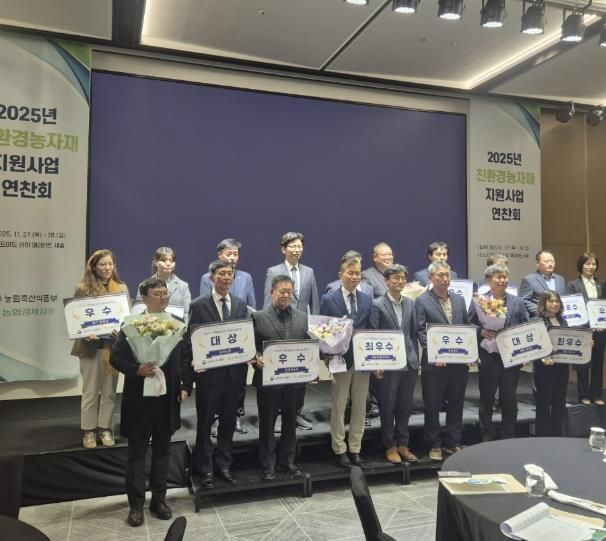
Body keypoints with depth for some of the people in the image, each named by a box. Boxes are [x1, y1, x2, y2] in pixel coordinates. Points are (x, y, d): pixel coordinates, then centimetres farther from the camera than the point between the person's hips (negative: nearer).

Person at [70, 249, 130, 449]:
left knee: (109, 391, 10)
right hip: (91, 346, -2)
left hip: (114, 346, 2)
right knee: (90, 392, 7)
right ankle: (89, 431, 18)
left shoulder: (122, 288, 5)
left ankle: (105, 428, 21)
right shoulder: (83, 289, -1)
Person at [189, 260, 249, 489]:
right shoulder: (198, 305, -5)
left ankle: (224, 465, 30)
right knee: (205, 422, 9)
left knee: (229, 421, 14)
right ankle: (206, 469, 23)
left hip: (234, 372, 3)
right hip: (209, 372, -3)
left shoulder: (241, 304, 6)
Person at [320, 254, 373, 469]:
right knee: (339, 407, 6)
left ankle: (355, 450, 23)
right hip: (341, 360, -4)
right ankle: (340, 451, 19)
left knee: (360, 408, 11)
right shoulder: (329, 300, -4)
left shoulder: (367, 300, 7)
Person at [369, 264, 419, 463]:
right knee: (388, 407, 6)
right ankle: (390, 446, 21)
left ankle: (402, 445, 26)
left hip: (409, 363, 4)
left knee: (405, 407, 11)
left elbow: (413, 334, 13)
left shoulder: (410, 303, 9)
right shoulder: (377, 304, -5)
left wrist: (416, 359, 9)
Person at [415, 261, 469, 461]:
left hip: (459, 361, 5)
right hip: (434, 362, -4)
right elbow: (420, 331, -10)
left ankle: (454, 443, 27)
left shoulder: (459, 299, 11)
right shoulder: (422, 301, -5)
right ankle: (434, 445, 21)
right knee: (432, 406, 6)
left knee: (456, 404, 13)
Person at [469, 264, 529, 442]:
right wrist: (481, 332, -19)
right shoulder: (478, 301, 0)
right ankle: (487, 436, 22)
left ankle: (509, 436, 25)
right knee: (486, 398, 9)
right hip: (488, 357, -2)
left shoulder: (518, 302, 7)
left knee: (509, 398, 10)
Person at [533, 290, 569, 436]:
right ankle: (542, 438, 12)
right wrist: (542, 359, -29)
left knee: (559, 403, 13)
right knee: (543, 404, 2)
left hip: (562, 366, 6)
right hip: (544, 368, -6)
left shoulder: (563, 321, 11)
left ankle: (557, 436, 24)